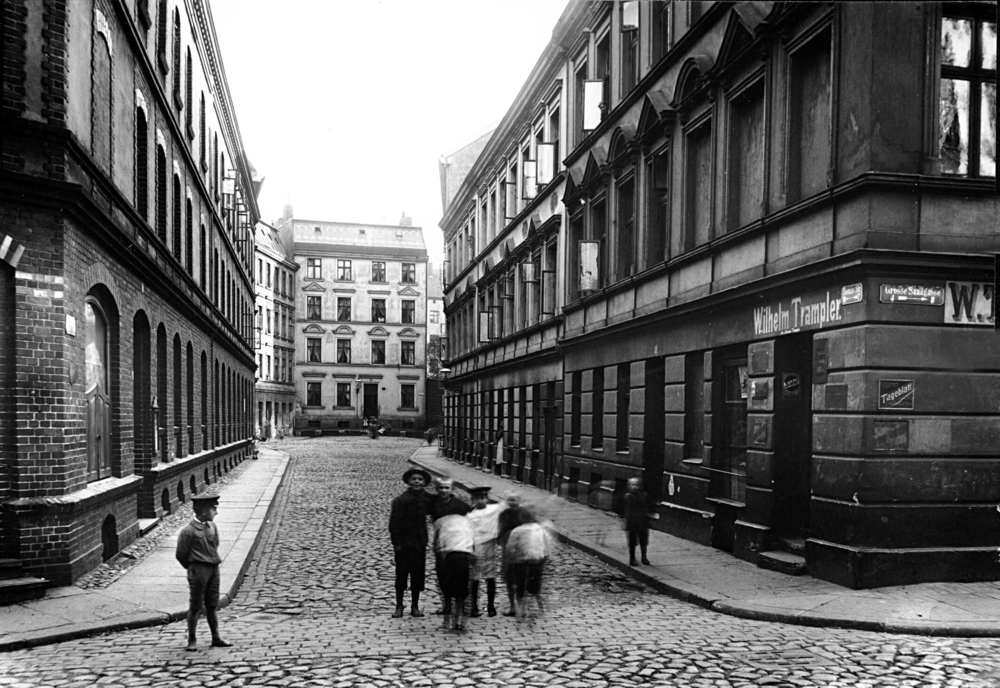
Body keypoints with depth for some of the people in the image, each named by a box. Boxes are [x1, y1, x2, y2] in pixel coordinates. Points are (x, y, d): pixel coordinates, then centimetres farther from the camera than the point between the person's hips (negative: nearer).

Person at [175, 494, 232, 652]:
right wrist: (192, 568, 4)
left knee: (212, 605, 13)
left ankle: (216, 638, 20)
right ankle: (192, 641, 12)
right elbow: (180, 555, -7)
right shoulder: (188, 531, -15)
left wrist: (215, 561, 14)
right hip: (198, 570, -6)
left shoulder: (213, 526, 6)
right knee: (195, 606, 1)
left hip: (214, 568, 6)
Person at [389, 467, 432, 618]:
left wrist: (425, 542, 1)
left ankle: (415, 606, 20)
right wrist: (396, 544, -14)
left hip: (419, 543, 4)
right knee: (401, 575, 5)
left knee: (418, 576, 8)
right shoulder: (400, 500, -12)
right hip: (404, 544, -4)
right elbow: (394, 524, -12)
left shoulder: (427, 498, 0)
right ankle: (399, 607, 17)